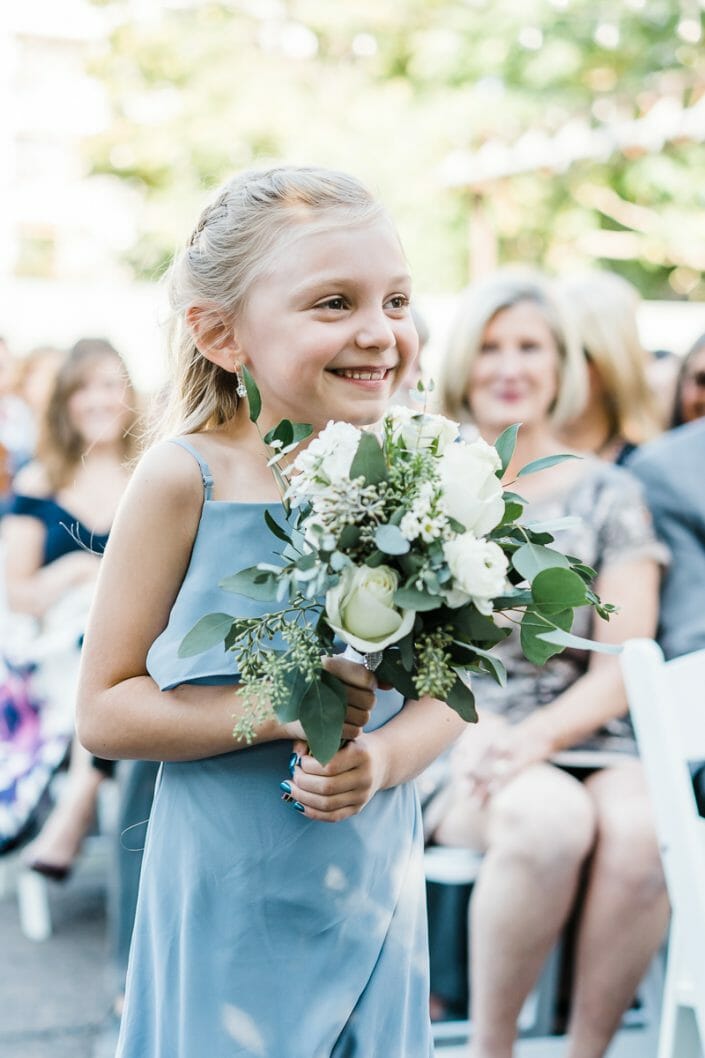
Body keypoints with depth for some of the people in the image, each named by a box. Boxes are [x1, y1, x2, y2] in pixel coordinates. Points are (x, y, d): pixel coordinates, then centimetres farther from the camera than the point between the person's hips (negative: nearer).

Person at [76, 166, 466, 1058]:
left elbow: (442, 690, 6)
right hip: (230, 896, -3)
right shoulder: (188, 478, -13)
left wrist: (382, 758, -14)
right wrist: (282, 708, -19)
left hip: (374, 889, 4)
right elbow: (104, 711, -10)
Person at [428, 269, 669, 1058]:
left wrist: (538, 734, -15)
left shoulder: (606, 494, 12)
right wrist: (471, 728, -13)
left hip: (584, 744, 1)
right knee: (551, 817, -35)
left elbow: (623, 664, 4)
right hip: (456, 749, -1)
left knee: (641, 829, -34)